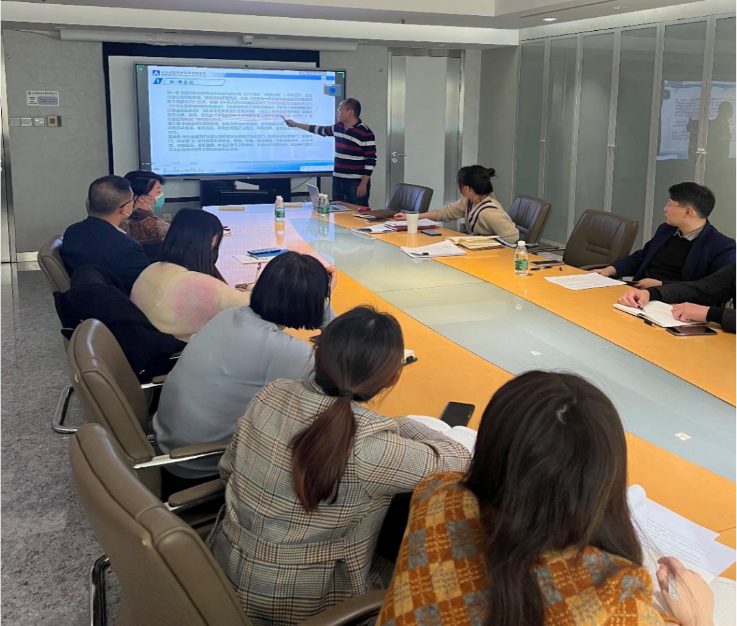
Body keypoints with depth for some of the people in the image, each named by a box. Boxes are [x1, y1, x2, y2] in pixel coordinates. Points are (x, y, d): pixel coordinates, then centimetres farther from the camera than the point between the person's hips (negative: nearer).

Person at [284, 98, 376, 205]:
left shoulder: (366, 134, -14)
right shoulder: (339, 127, 10)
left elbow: (370, 160, -15)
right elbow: (321, 130, 26)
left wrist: (363, 184, -18)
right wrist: (295, 124, 31)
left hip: (356, 183, -8)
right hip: (338, 181, 8)